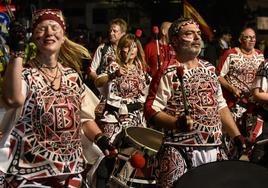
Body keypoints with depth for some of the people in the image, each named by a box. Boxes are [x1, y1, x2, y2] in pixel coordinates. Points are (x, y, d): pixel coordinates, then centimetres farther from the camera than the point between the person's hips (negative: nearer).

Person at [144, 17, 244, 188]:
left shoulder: (209, 69, 14)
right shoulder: (168, 74, -8)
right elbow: (151, 111, -13)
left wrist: (237, 136, 12)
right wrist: (177, 123, -28)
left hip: (215, 150, 6)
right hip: (181, 154, -6)